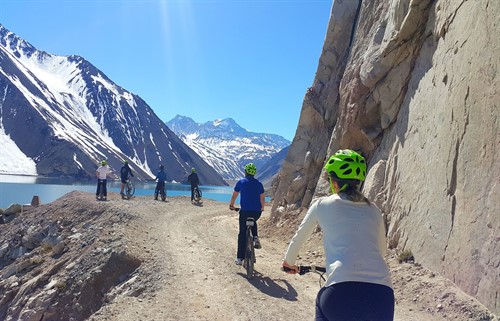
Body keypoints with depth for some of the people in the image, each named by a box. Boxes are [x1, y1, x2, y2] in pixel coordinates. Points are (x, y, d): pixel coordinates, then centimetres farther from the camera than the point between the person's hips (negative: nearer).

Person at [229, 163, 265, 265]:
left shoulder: (241, 182, 4)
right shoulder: (259, 183, 10)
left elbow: (234, 195, 14)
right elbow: (263, 198, 14)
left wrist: (231, 205, 31)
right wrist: (262, 208, 31)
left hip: (245, 211, -2)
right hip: (257, 212, 3)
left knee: (242, 234, 6)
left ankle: (240, 258, 7)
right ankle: (255, 237, 11)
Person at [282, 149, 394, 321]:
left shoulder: (323, 205, 10)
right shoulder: (373, 210, 18)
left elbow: (298, 237, 23)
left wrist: (289, 262, 42)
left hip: (343, 292, -3)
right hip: (383, 297, 3)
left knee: (322, 303, 25)